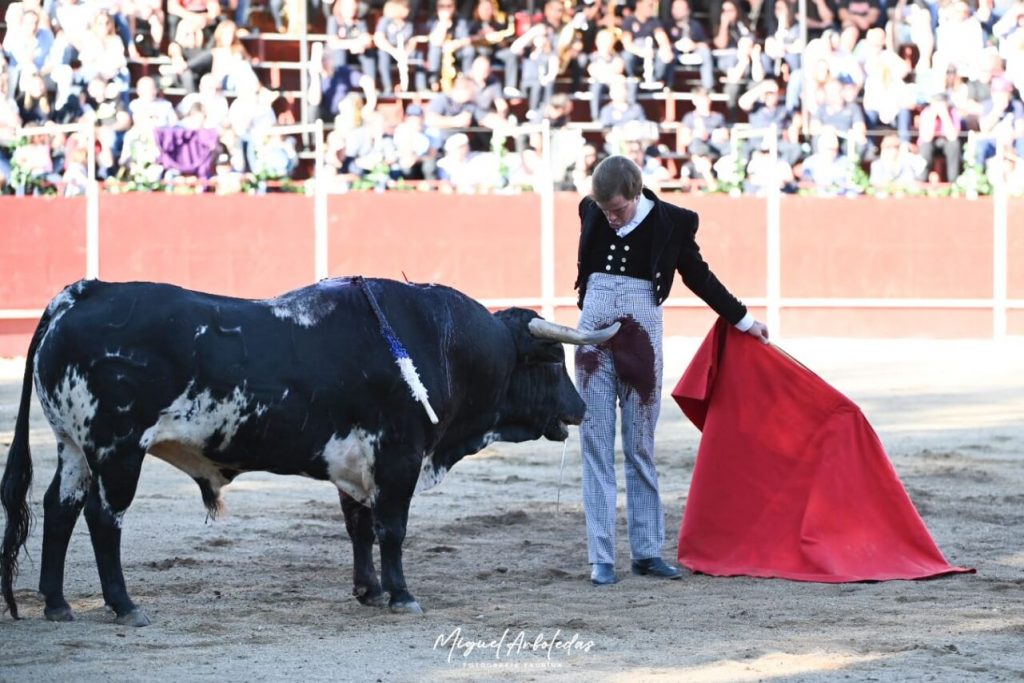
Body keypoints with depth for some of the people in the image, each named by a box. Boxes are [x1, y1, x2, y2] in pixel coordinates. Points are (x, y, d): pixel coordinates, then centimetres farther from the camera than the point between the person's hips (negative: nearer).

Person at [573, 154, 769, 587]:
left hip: (641, 336, -1)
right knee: (596, 446, -1)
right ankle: (601, 558, 0)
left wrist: (743, 320, 17)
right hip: (595, 331, 1)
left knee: (641, 447, 5)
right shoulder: (591, 212, 0)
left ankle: (647, 551, 12)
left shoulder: (671, 222, -5)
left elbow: (698, 276, 10)